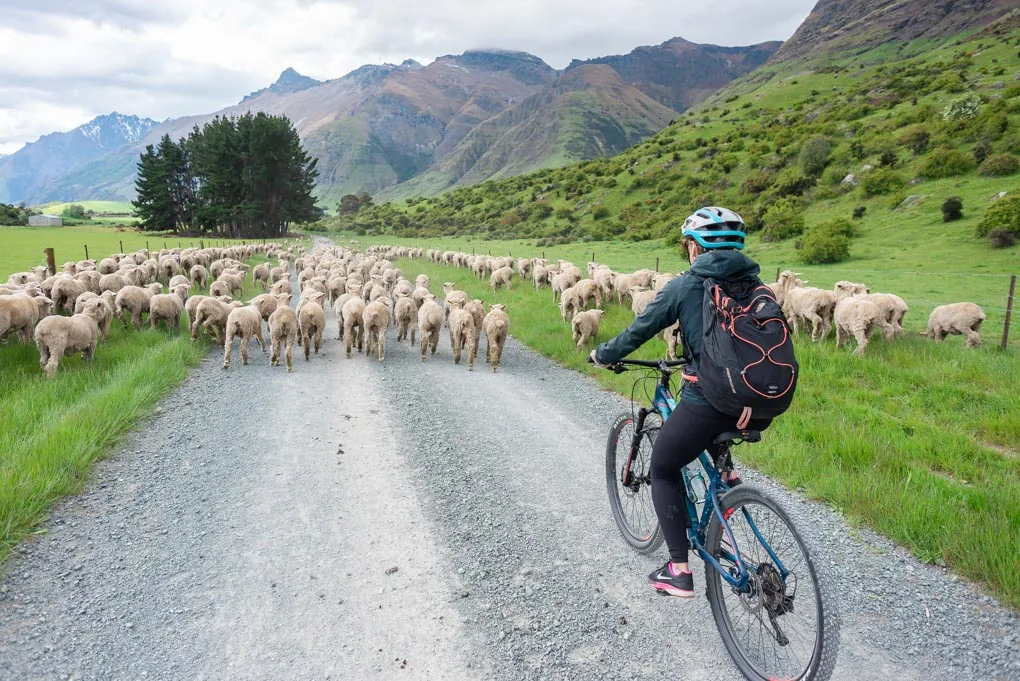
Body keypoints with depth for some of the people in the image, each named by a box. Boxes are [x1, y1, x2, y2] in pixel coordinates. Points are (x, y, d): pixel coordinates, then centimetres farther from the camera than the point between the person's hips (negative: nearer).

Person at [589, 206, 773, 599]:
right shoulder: (754, 283, 10)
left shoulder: (685, 286, -3)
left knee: (663, 471, 18)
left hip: (708, 402, -6)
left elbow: (638, 332, 2)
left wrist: (602, 355, 22)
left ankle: (679, 571, 17)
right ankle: (727, 477, 23)